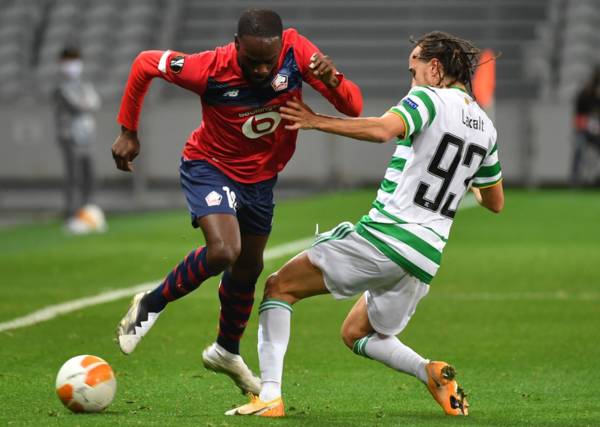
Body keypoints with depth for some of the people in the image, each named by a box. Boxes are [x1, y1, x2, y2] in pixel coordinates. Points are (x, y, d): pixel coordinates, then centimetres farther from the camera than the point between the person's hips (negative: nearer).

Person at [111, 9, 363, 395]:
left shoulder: (296, 51, -24)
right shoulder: (210, 69, -30)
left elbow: (354, 109, -22)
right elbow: (145, 63, -12)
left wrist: (333, 80, -44)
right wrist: (128, 132, -7)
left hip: (261, 178, 5)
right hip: (210, 166, -5)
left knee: (248, 268, 18)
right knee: (222, 252, -28)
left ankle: (227, 351, 44)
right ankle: (151, 305, -3)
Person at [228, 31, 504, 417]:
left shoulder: (429, 99, -6)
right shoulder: (485, 127, 15)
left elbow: (383, 129, -27)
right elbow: (495, 202, 25)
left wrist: (317, 121, -20)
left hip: (382, 239, -7)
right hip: (426, 259, 7)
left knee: (279, 287, 5)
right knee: (356, 335, 26)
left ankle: (270, 395, -10)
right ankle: (430, 372, 0)